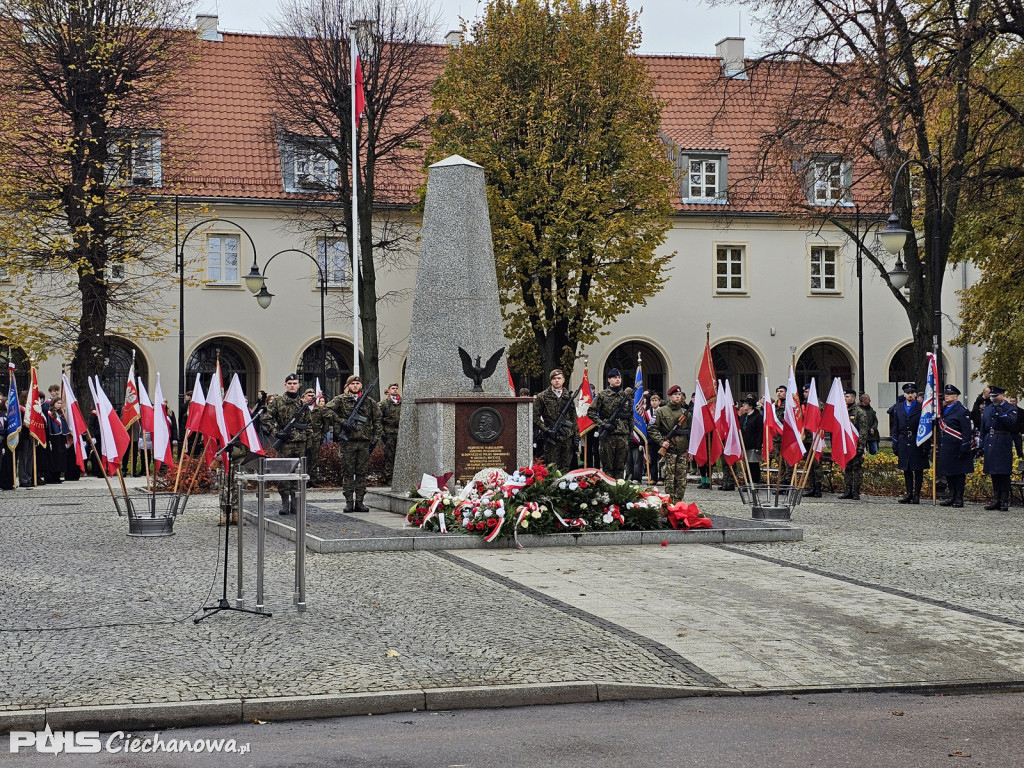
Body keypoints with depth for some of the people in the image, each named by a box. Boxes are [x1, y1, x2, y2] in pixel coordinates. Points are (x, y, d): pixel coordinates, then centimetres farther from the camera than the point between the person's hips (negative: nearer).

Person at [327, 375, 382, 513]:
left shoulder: (369, 402, 11)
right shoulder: (341, 399, 4)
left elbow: (377, 421, 15)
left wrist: (375, 438, 6)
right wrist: (341, 421, -15)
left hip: (365, 441, 2)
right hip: (348, 441, -2)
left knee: (362, 473, 4)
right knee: (348, 472, 0)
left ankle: (359, 501, 8)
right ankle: (349, 501, 4)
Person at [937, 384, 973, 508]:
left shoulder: (962, 410, -9)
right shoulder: (943, 409, 14)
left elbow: (967, 431, -12)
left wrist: (964, 448, -18)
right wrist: (939, 446, 16)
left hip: (956, 447, -8)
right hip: (945, 448, 8)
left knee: (959, 473, -1)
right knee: (948, 473, 11)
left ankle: (959, 498, 3)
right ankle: (952, 497, 20)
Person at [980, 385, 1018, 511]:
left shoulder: (1011, 409, 0)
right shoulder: (987, 409, 17)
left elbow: (1010, 422, -19)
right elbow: (983, 427, 19)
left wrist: (999, 410, -20)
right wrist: (982, 444, 13)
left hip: (1003, 443, -6)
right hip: (990, 443, 6)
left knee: (1004, 474, -5)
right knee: (993, 473, 8)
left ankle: (1005, 501, -2)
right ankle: (997, 500, 13)